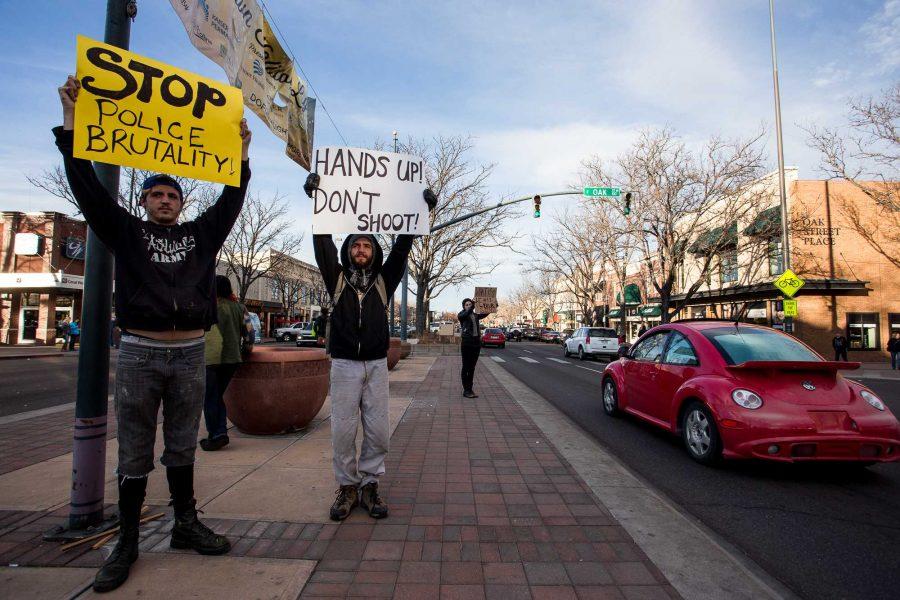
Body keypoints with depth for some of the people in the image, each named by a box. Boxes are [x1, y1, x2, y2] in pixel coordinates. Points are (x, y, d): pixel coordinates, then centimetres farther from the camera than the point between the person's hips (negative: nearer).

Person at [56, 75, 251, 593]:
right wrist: (71, 127, -4)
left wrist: (241, 158, 9)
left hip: (190, 355, 2)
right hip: (140, 353, -2)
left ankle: (186, 524, 26)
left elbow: (231, 201, 12)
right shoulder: (126, 231, 8)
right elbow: (88, 186, 1)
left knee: (183, 447, 13)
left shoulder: (201, 235, 13)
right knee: (135, 454, 7)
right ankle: (127, 542, 21)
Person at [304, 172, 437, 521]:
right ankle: (347, 487, 19)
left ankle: (369, 485, 19)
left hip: (376, 365, 1)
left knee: (378, 431, 2)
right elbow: (323, 243, 0)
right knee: (343, 431, 2)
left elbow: (402, 248, 4)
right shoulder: (337, 278, 7)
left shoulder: (384, 281, 9)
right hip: (344, 365, -1)